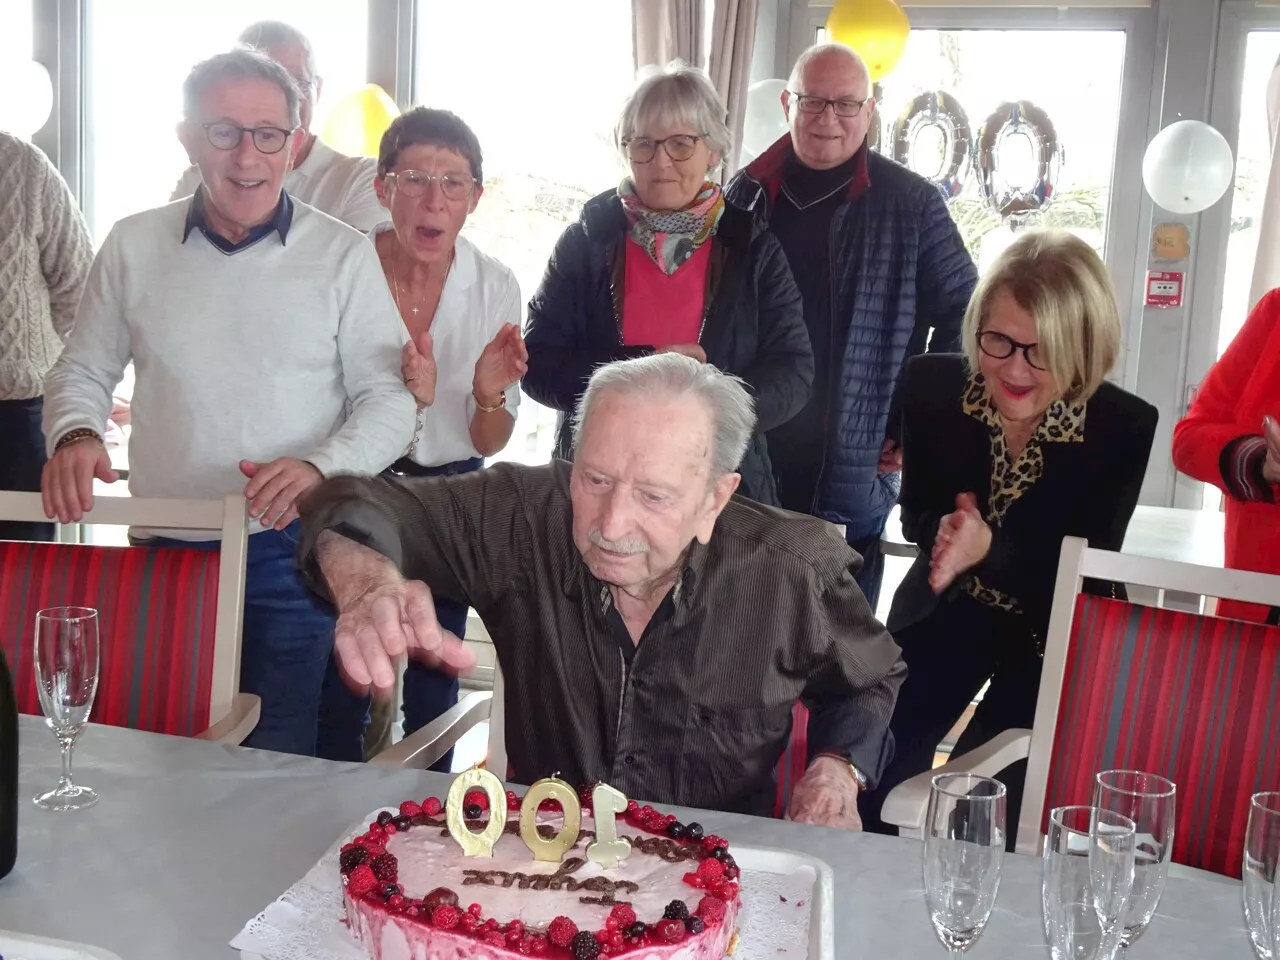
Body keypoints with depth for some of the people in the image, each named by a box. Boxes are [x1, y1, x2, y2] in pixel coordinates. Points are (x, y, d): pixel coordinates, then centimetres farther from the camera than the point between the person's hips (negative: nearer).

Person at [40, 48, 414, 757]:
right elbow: (83, 372, 14)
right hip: (163, 549, 3)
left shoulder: (344, 256, -3)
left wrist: (320, 466, -22)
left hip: (290, 553, -2)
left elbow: (388, 400, -3)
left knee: (277, 769, 2)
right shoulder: (133, 246, 5)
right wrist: (74, 436, -8)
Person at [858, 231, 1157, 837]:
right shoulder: (933, 386, -14)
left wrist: (989, 549, -36)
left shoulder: (1124, 428, -21)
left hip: (1055, 634, -2)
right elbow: (917, 514, -1)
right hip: (946, 613, 2)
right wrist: (945, 532, -27)